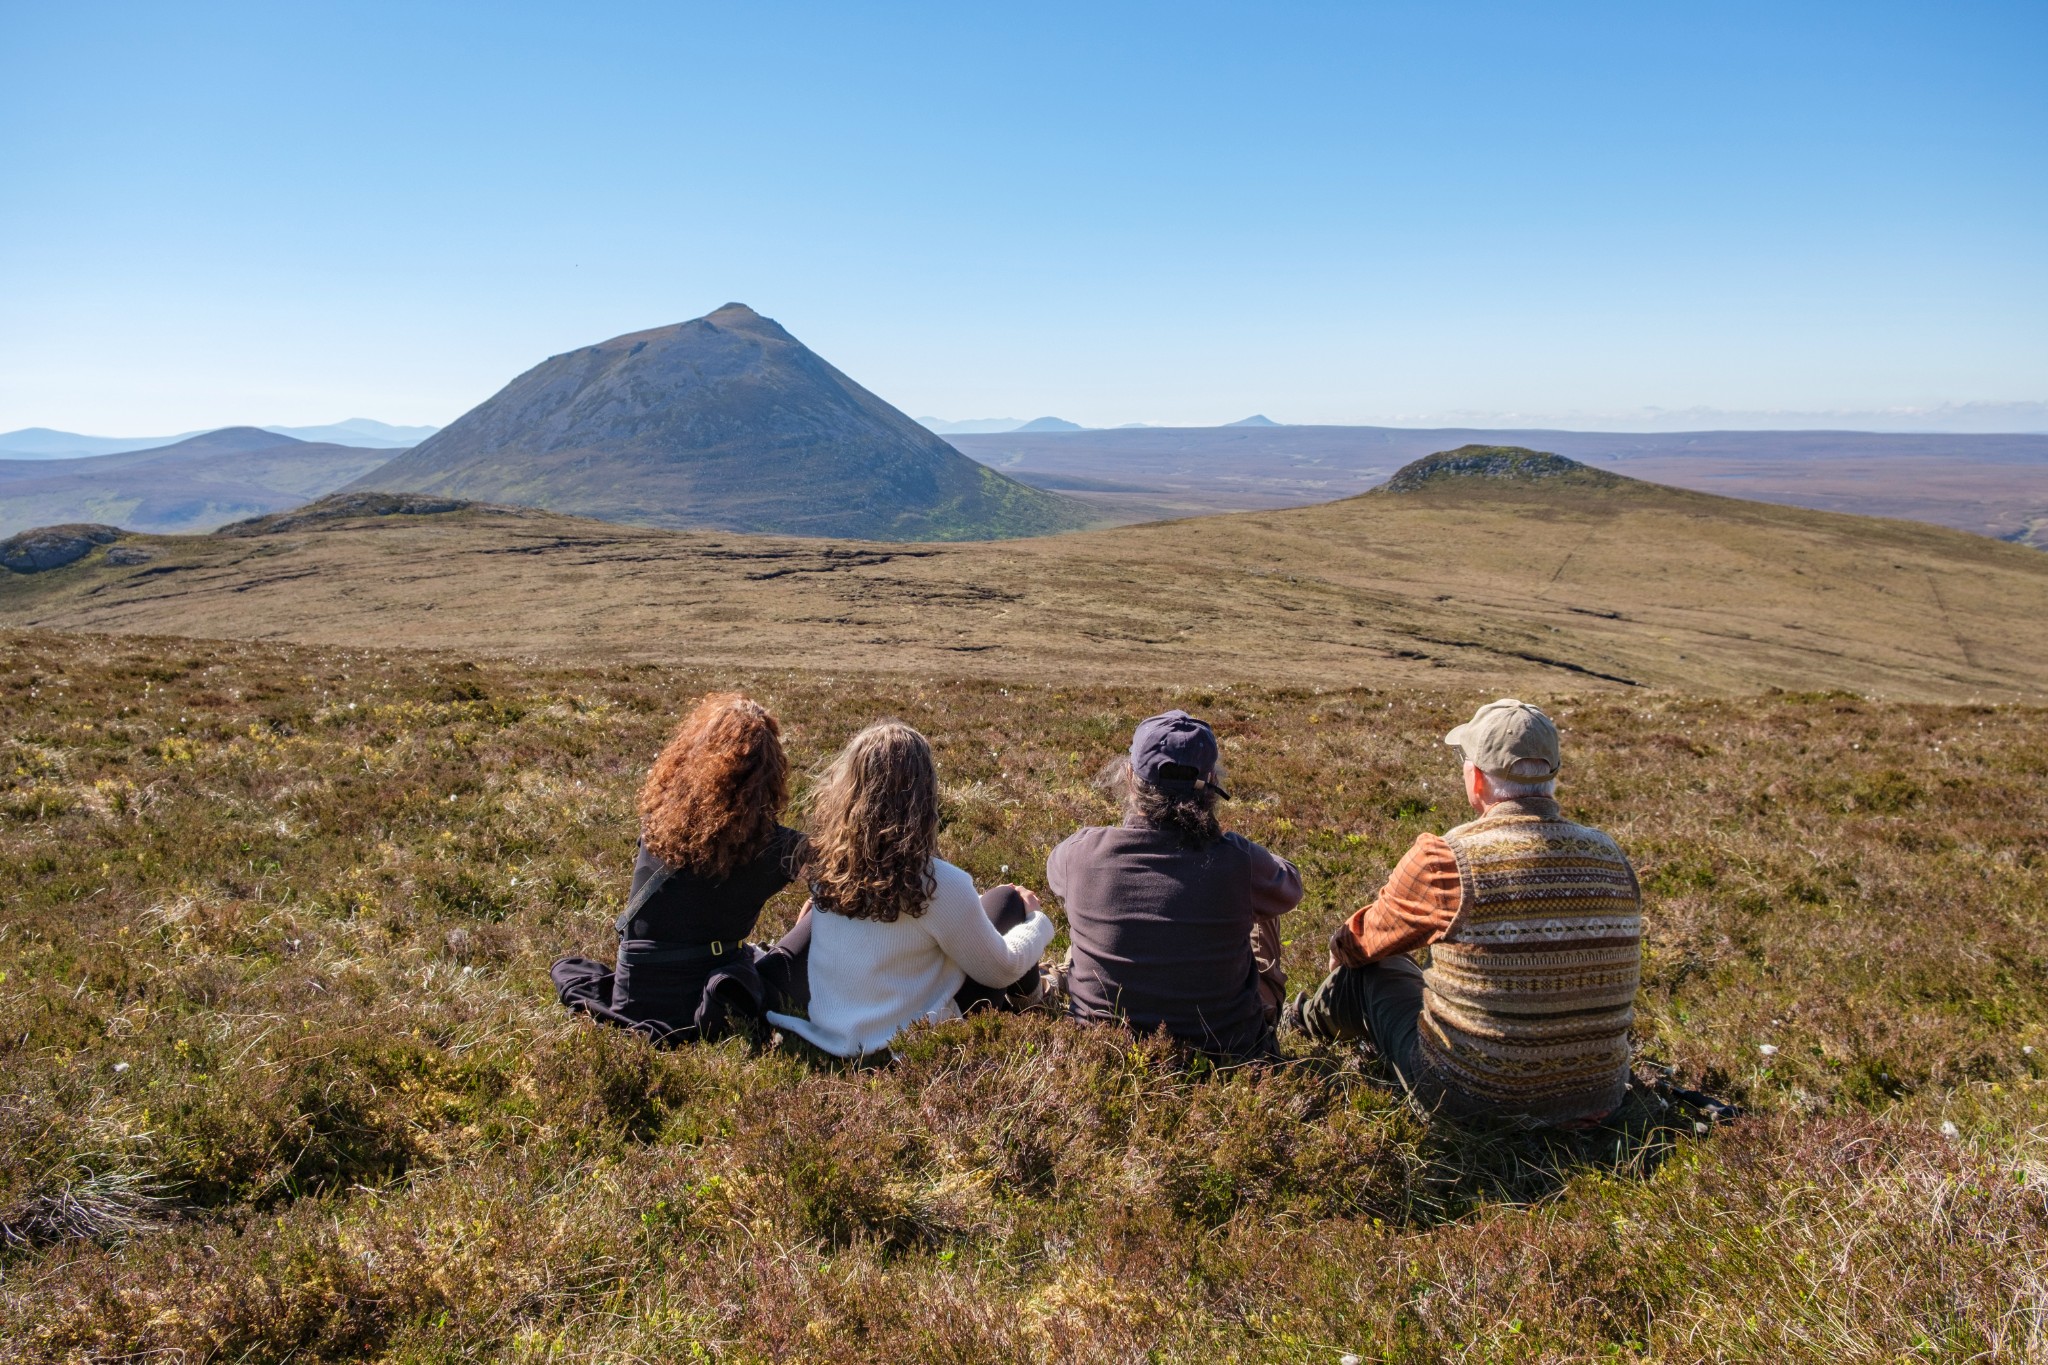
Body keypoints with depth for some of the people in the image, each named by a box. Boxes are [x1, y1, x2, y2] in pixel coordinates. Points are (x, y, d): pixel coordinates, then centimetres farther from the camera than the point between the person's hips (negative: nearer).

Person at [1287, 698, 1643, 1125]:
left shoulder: (1446, 859, -18)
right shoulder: (1611, 858, -4)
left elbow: (1358, 944, -1)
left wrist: (1340, 951, 24)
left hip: (1475, 1096, -5)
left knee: (1364, 969, 18)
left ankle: (1314, 1019, 50)